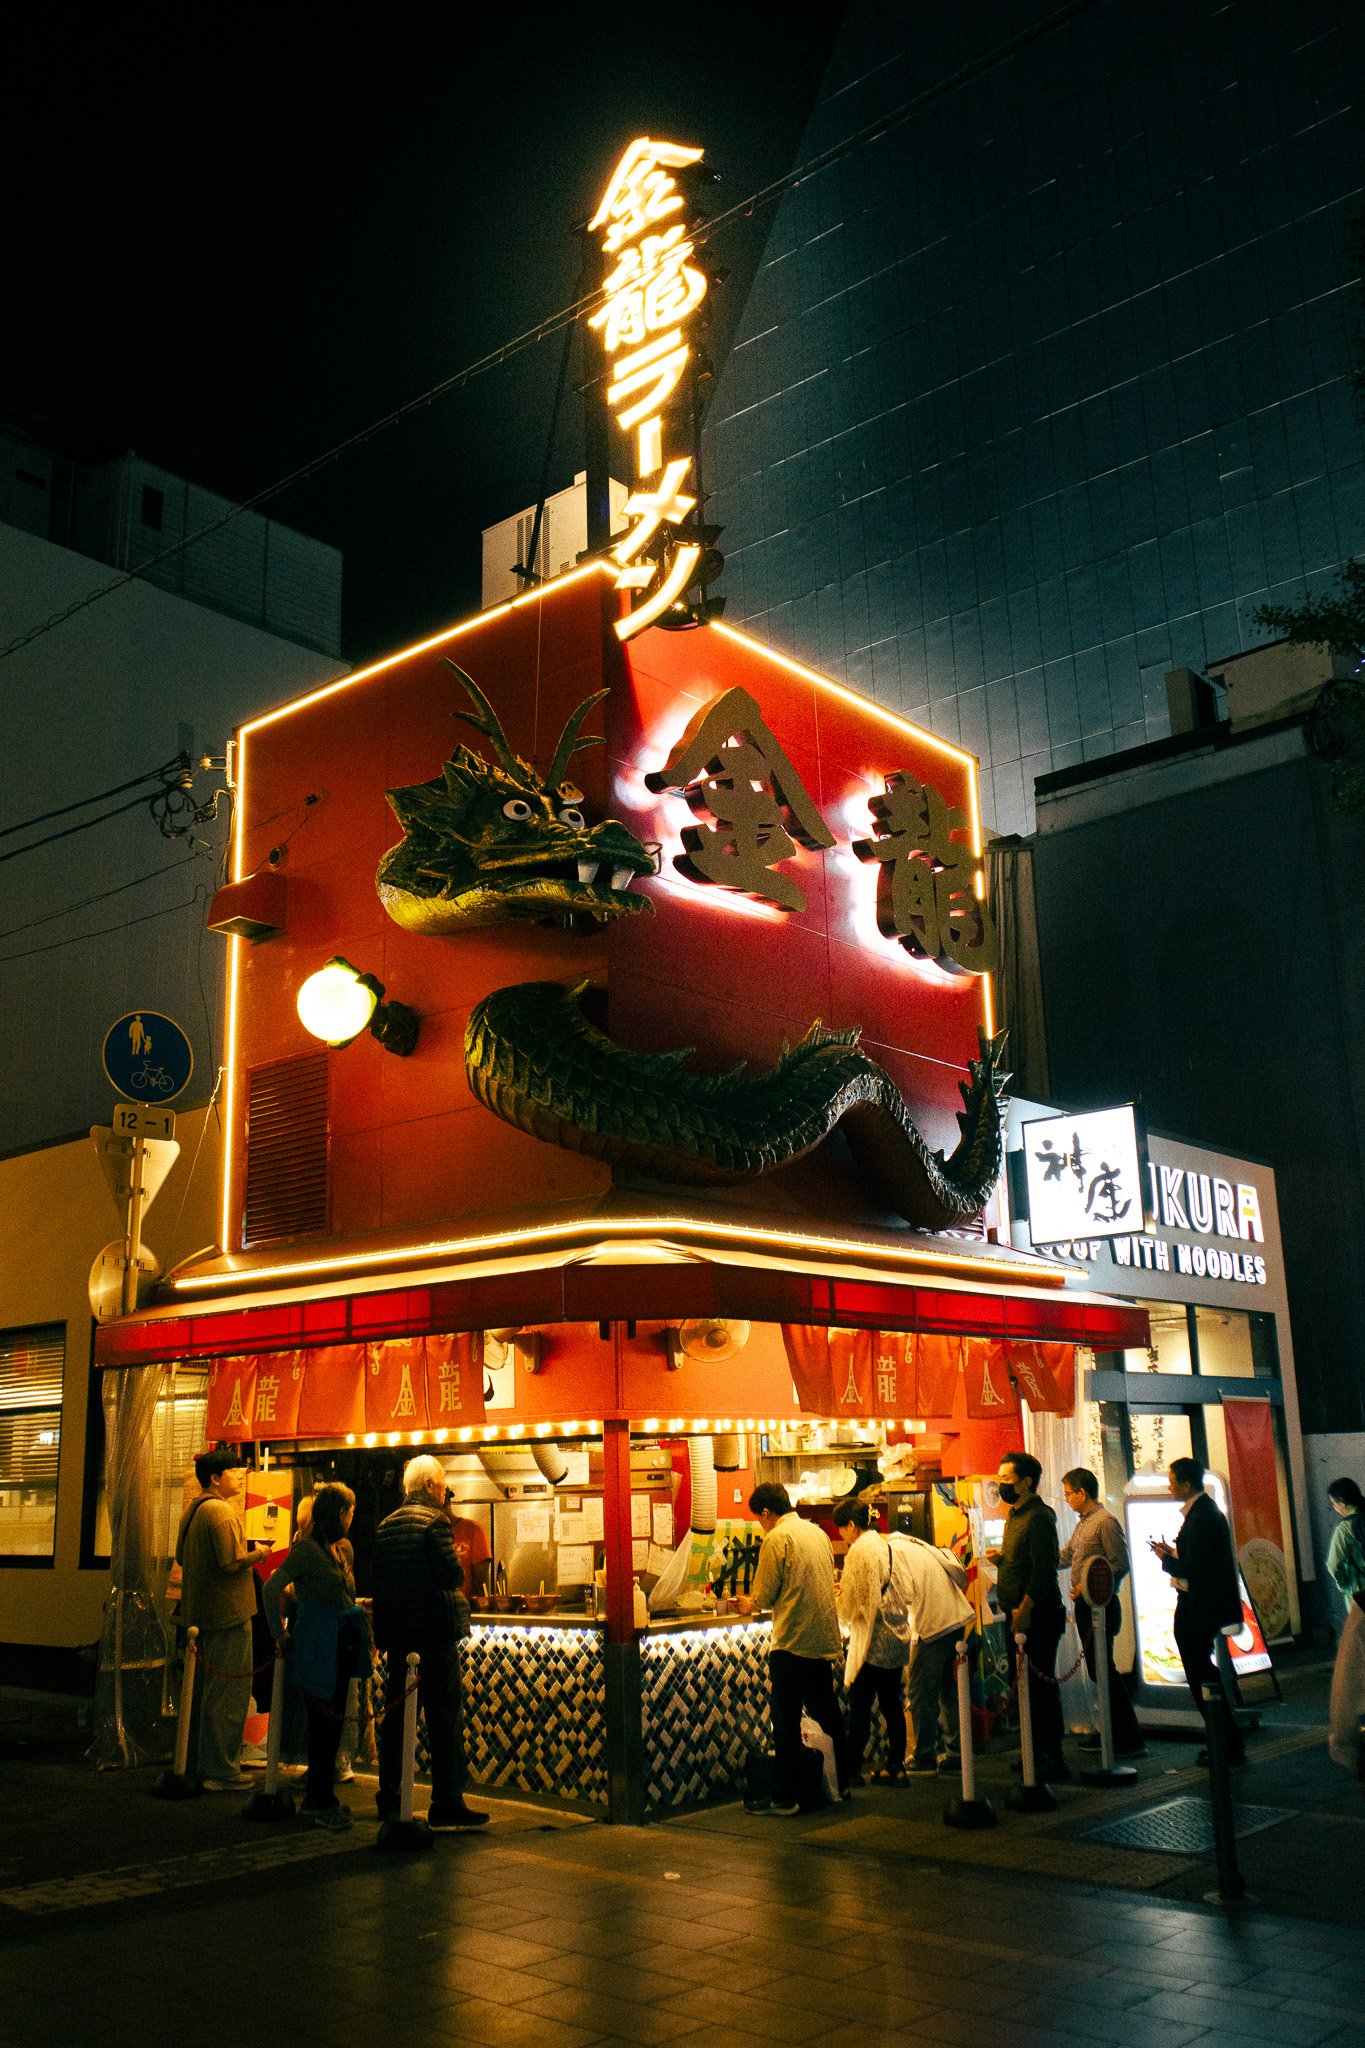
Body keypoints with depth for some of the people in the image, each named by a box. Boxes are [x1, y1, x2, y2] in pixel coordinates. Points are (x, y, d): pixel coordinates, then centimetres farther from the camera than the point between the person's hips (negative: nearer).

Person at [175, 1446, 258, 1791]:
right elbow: (232, 1563, -24)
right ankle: (221, 1771, 2)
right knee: (228, 1694, -2)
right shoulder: (222, 1511, -18)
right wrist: (258, 1555, -8)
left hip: (199, 1614, 10)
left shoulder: (191, 1511, 12)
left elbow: (181, 1558, 20)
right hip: (228, 1614, -10)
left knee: (203, 1692, 17)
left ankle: (202, 1763, 27)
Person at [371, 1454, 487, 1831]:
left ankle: (389, 1795, 22)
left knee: (396, 1713, 15)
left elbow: (379, 1578, 12)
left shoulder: (385, 1525, 10)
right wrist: (457, 1573, 4)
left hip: (396, 1633, 7)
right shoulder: (434, 1521, -12)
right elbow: (452, 1575, -19)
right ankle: (446, 1803, -5)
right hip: (434, 1631, -7)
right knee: (445, 1717, -4)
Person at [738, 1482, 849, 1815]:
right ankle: (841, 1784, 27)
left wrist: (748, 1604, 14)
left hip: (792, 1641, -8)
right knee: (826, 1715, 19)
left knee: (786, 1722, -1)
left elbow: (763, 1596, -10)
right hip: (824, 1639, 8)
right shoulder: (817, 1532, 11)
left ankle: (785, 1799, 1)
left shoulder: (776, 1539, -11)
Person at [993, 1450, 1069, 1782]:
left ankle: (1053, 1761, 2)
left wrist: (1024, 1611, -24)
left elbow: (1044, 1569, -22)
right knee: (1023, 1684, 15)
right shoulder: (1016, 1515, 15)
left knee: (1040, 1686, -5)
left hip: (1037, 1616, -10)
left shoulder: (1038, 1518, -16)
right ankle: (1036, 1754, 25)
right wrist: (1002, 1557, 4)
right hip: (1018, 1616, 10)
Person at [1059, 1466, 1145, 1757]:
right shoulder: (1082, 1523, 16)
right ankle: (1109, 1732, 20)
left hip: (1100, 1606, -9)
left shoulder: (1106, 1522, -13)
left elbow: (1121, 1565, -17)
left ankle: (1131, 1741, -5)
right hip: (1085, 1605, 9)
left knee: (1104, 1670, -9)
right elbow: (1063, 1557, 23)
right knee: (1096, 1669, 12)